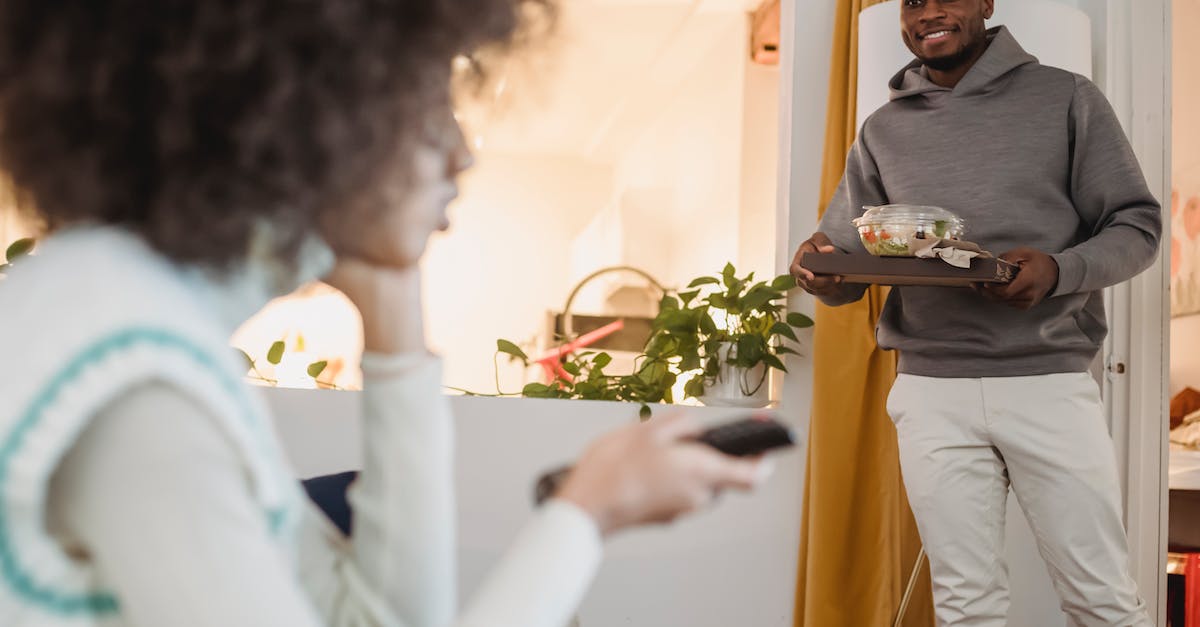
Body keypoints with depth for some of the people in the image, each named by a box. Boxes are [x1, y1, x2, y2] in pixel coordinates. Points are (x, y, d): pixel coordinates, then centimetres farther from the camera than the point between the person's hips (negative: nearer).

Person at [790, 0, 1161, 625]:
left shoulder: (1066, 98, 6)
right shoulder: (882, 132, 14)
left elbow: (1136, 223, 4)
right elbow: (845, 265, 16)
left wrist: (1059, 270, -17)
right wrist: (821, 268, -10)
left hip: (1050, 381, -1)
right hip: (932, 393, 2)